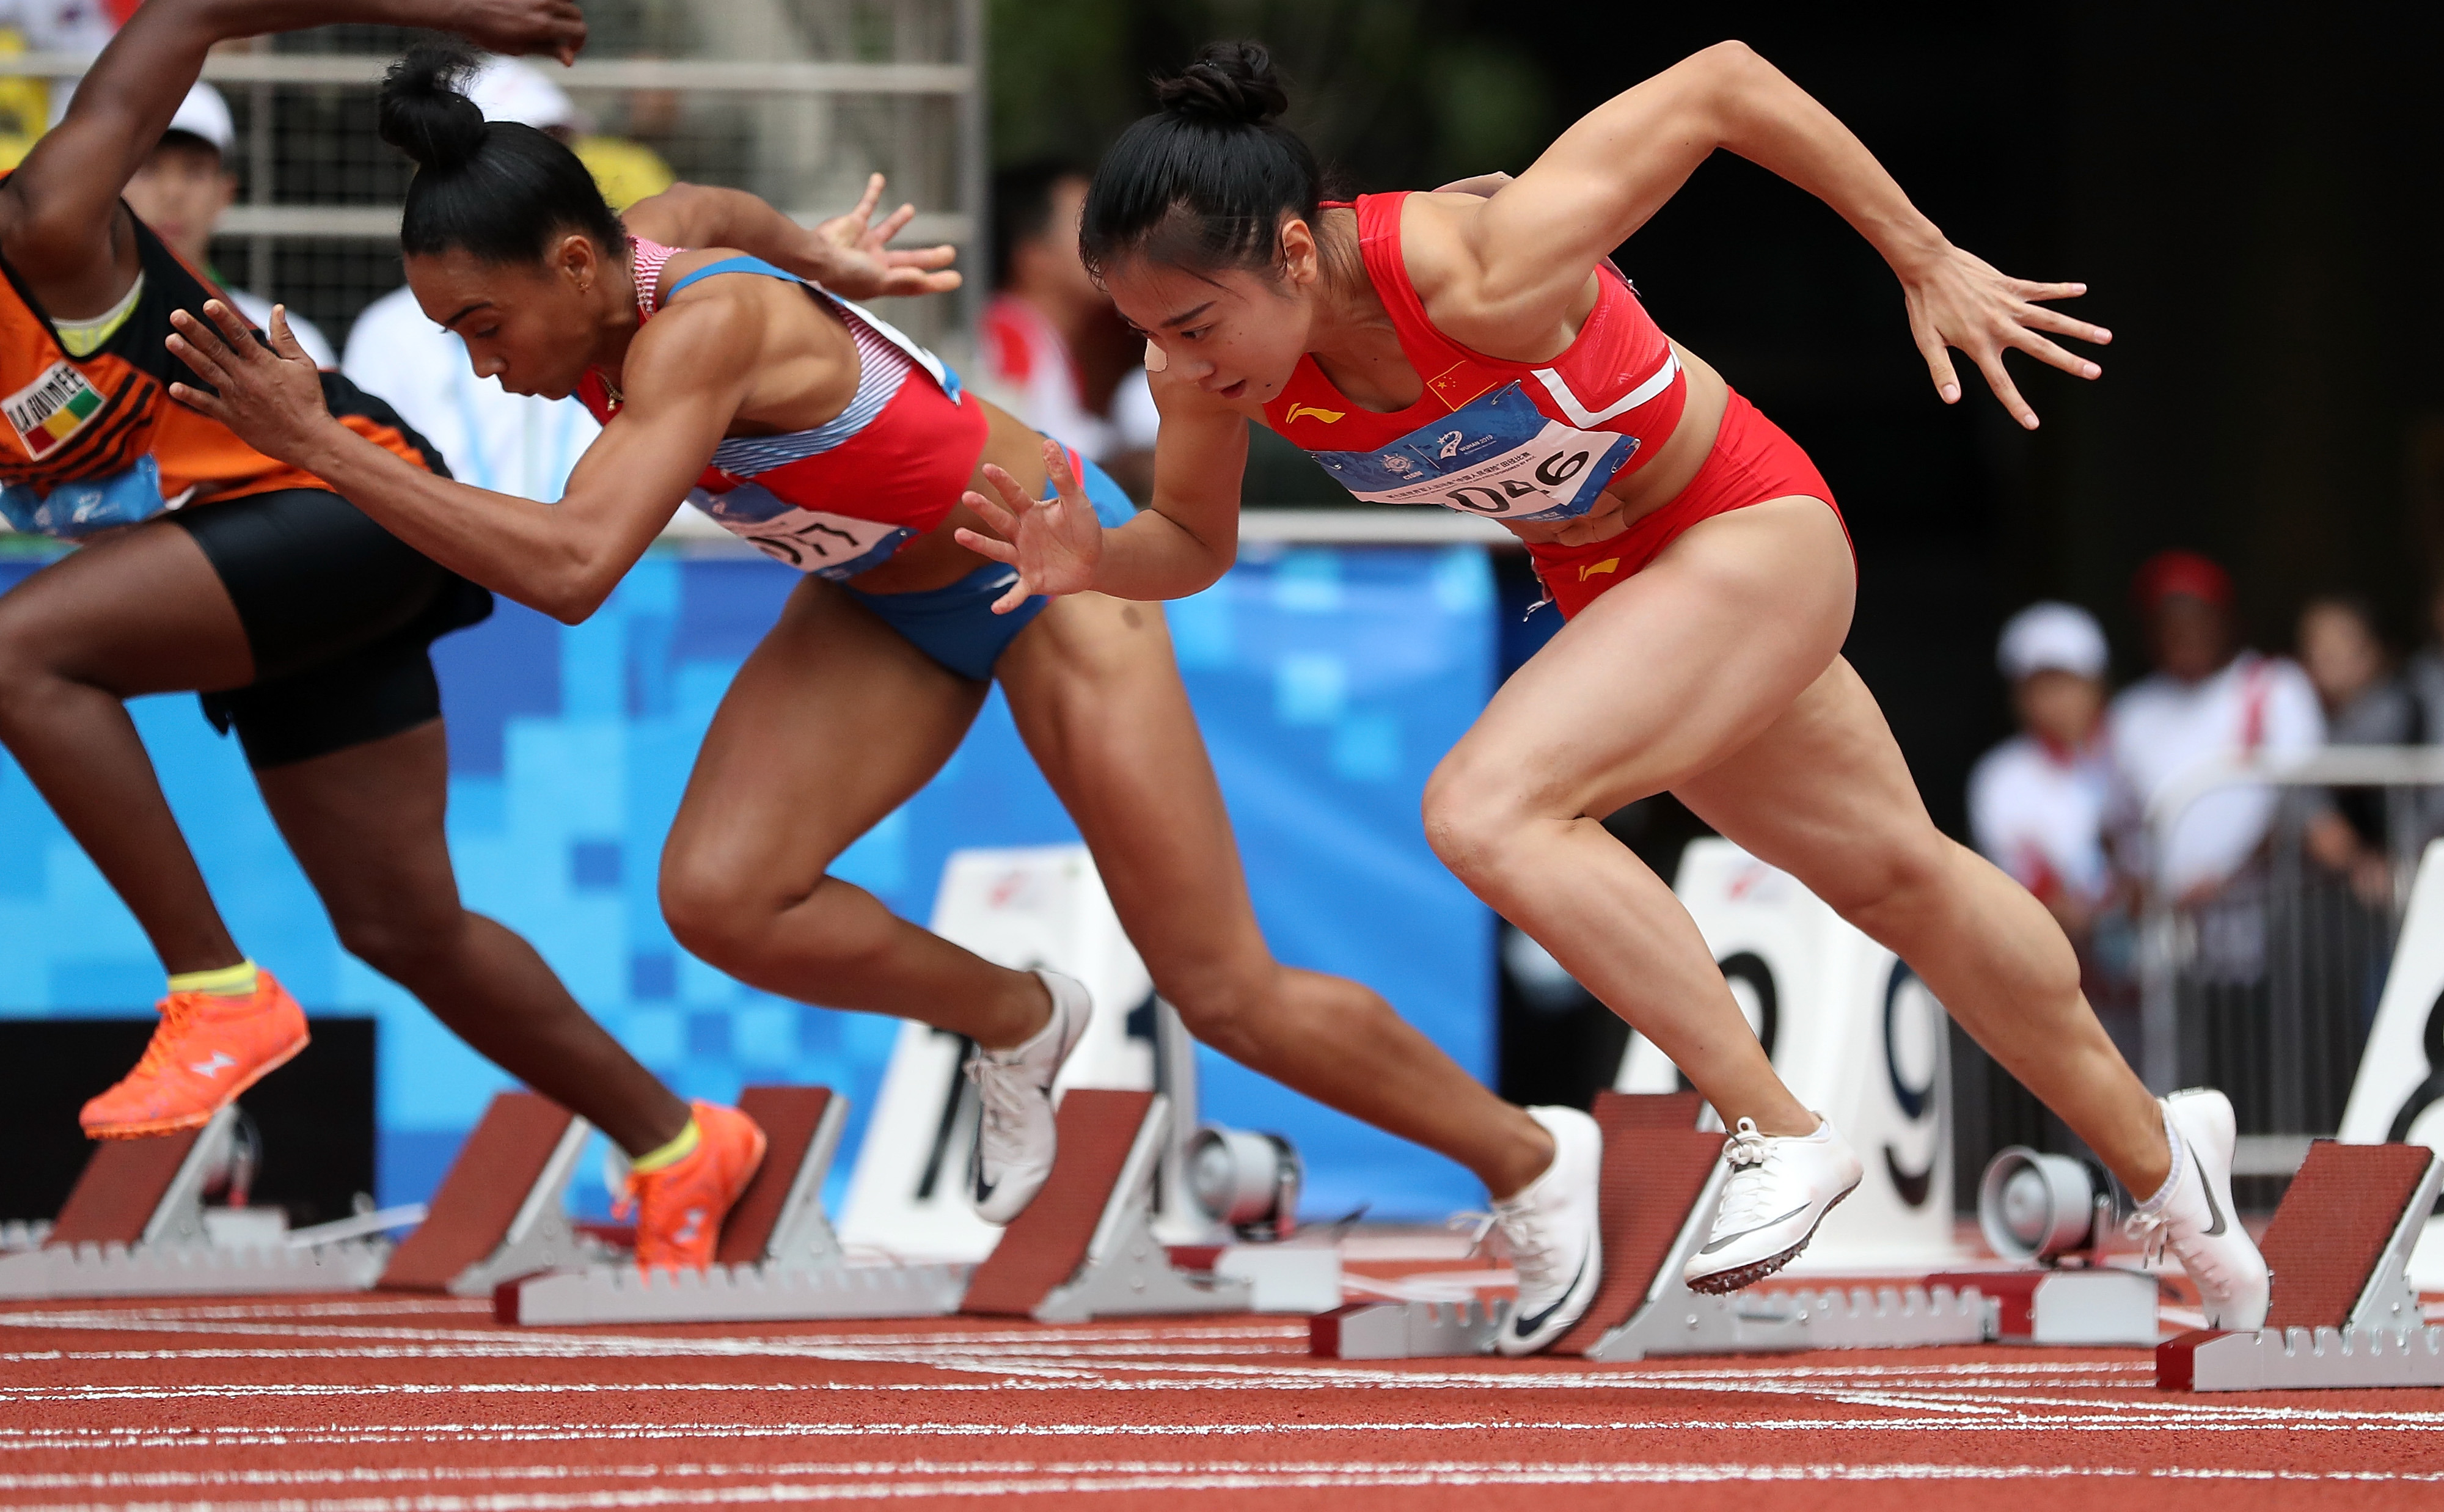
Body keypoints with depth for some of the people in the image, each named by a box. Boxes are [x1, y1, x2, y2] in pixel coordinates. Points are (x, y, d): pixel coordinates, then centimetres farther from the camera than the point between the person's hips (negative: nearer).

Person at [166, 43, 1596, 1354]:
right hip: (882, 601, 7)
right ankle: (1016, 1021, 10)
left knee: (1228, 994, -2)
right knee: (720, 894, -17)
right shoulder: (634, 248, -13)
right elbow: (724, 211, 11)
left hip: (1049, 568, -7)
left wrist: (321, 444, -49)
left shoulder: (699, 330, -36)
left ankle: (1534, 1160, 21)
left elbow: (572, 568, -49)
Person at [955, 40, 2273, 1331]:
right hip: (1607, 584, 8)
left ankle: (1778, 1137, -16)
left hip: (1747, 533, -8)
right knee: (1896, 876, 23)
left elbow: (1723, 83, -28)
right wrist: (1096, 562, -23)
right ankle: (2157, 1154, 43)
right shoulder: (1208, 362, -19)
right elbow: (1194, 540, 1)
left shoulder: (1480, 282, -38)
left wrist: (1927, 262, -17)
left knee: (1486, 812, -27)